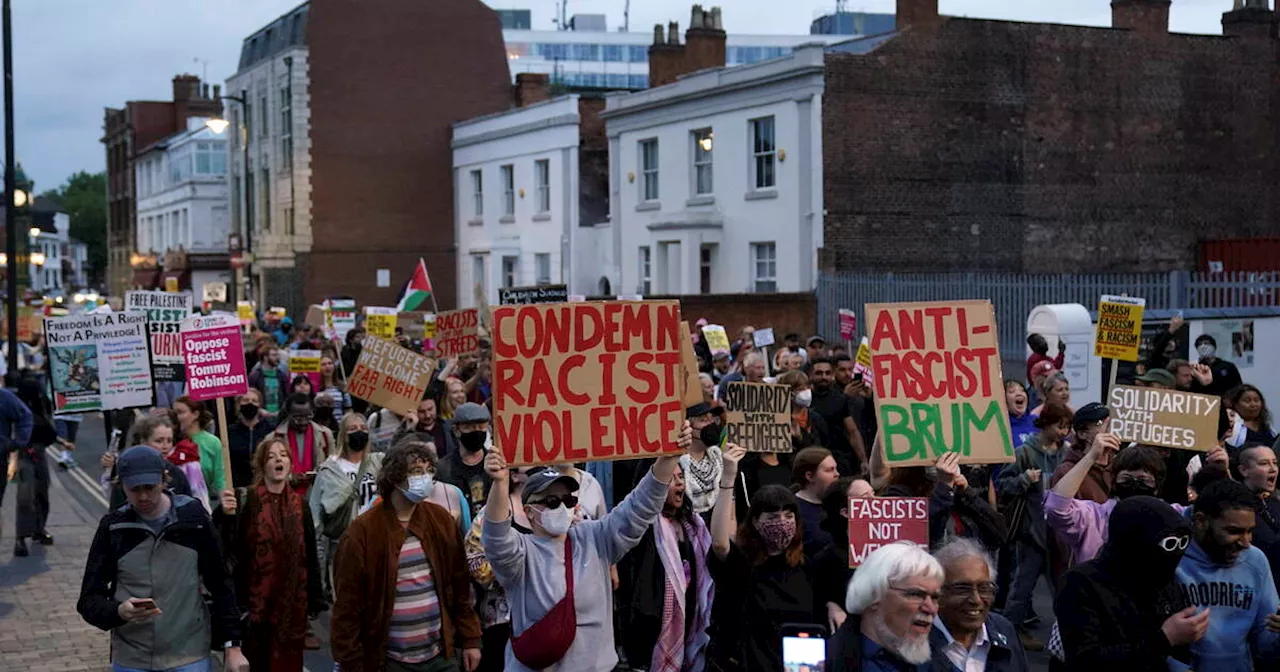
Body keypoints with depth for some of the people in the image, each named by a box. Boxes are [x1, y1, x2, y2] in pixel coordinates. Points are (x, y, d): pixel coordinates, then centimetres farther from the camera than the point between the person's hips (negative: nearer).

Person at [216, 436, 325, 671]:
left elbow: (309, 553, 10)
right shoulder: (245, 500, -6)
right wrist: (225, 516, -33)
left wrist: (314, 598, 11)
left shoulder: (299, 504, 6)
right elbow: (224, 545, -14)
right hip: (255, 598, -3)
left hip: (292, 600, 4)